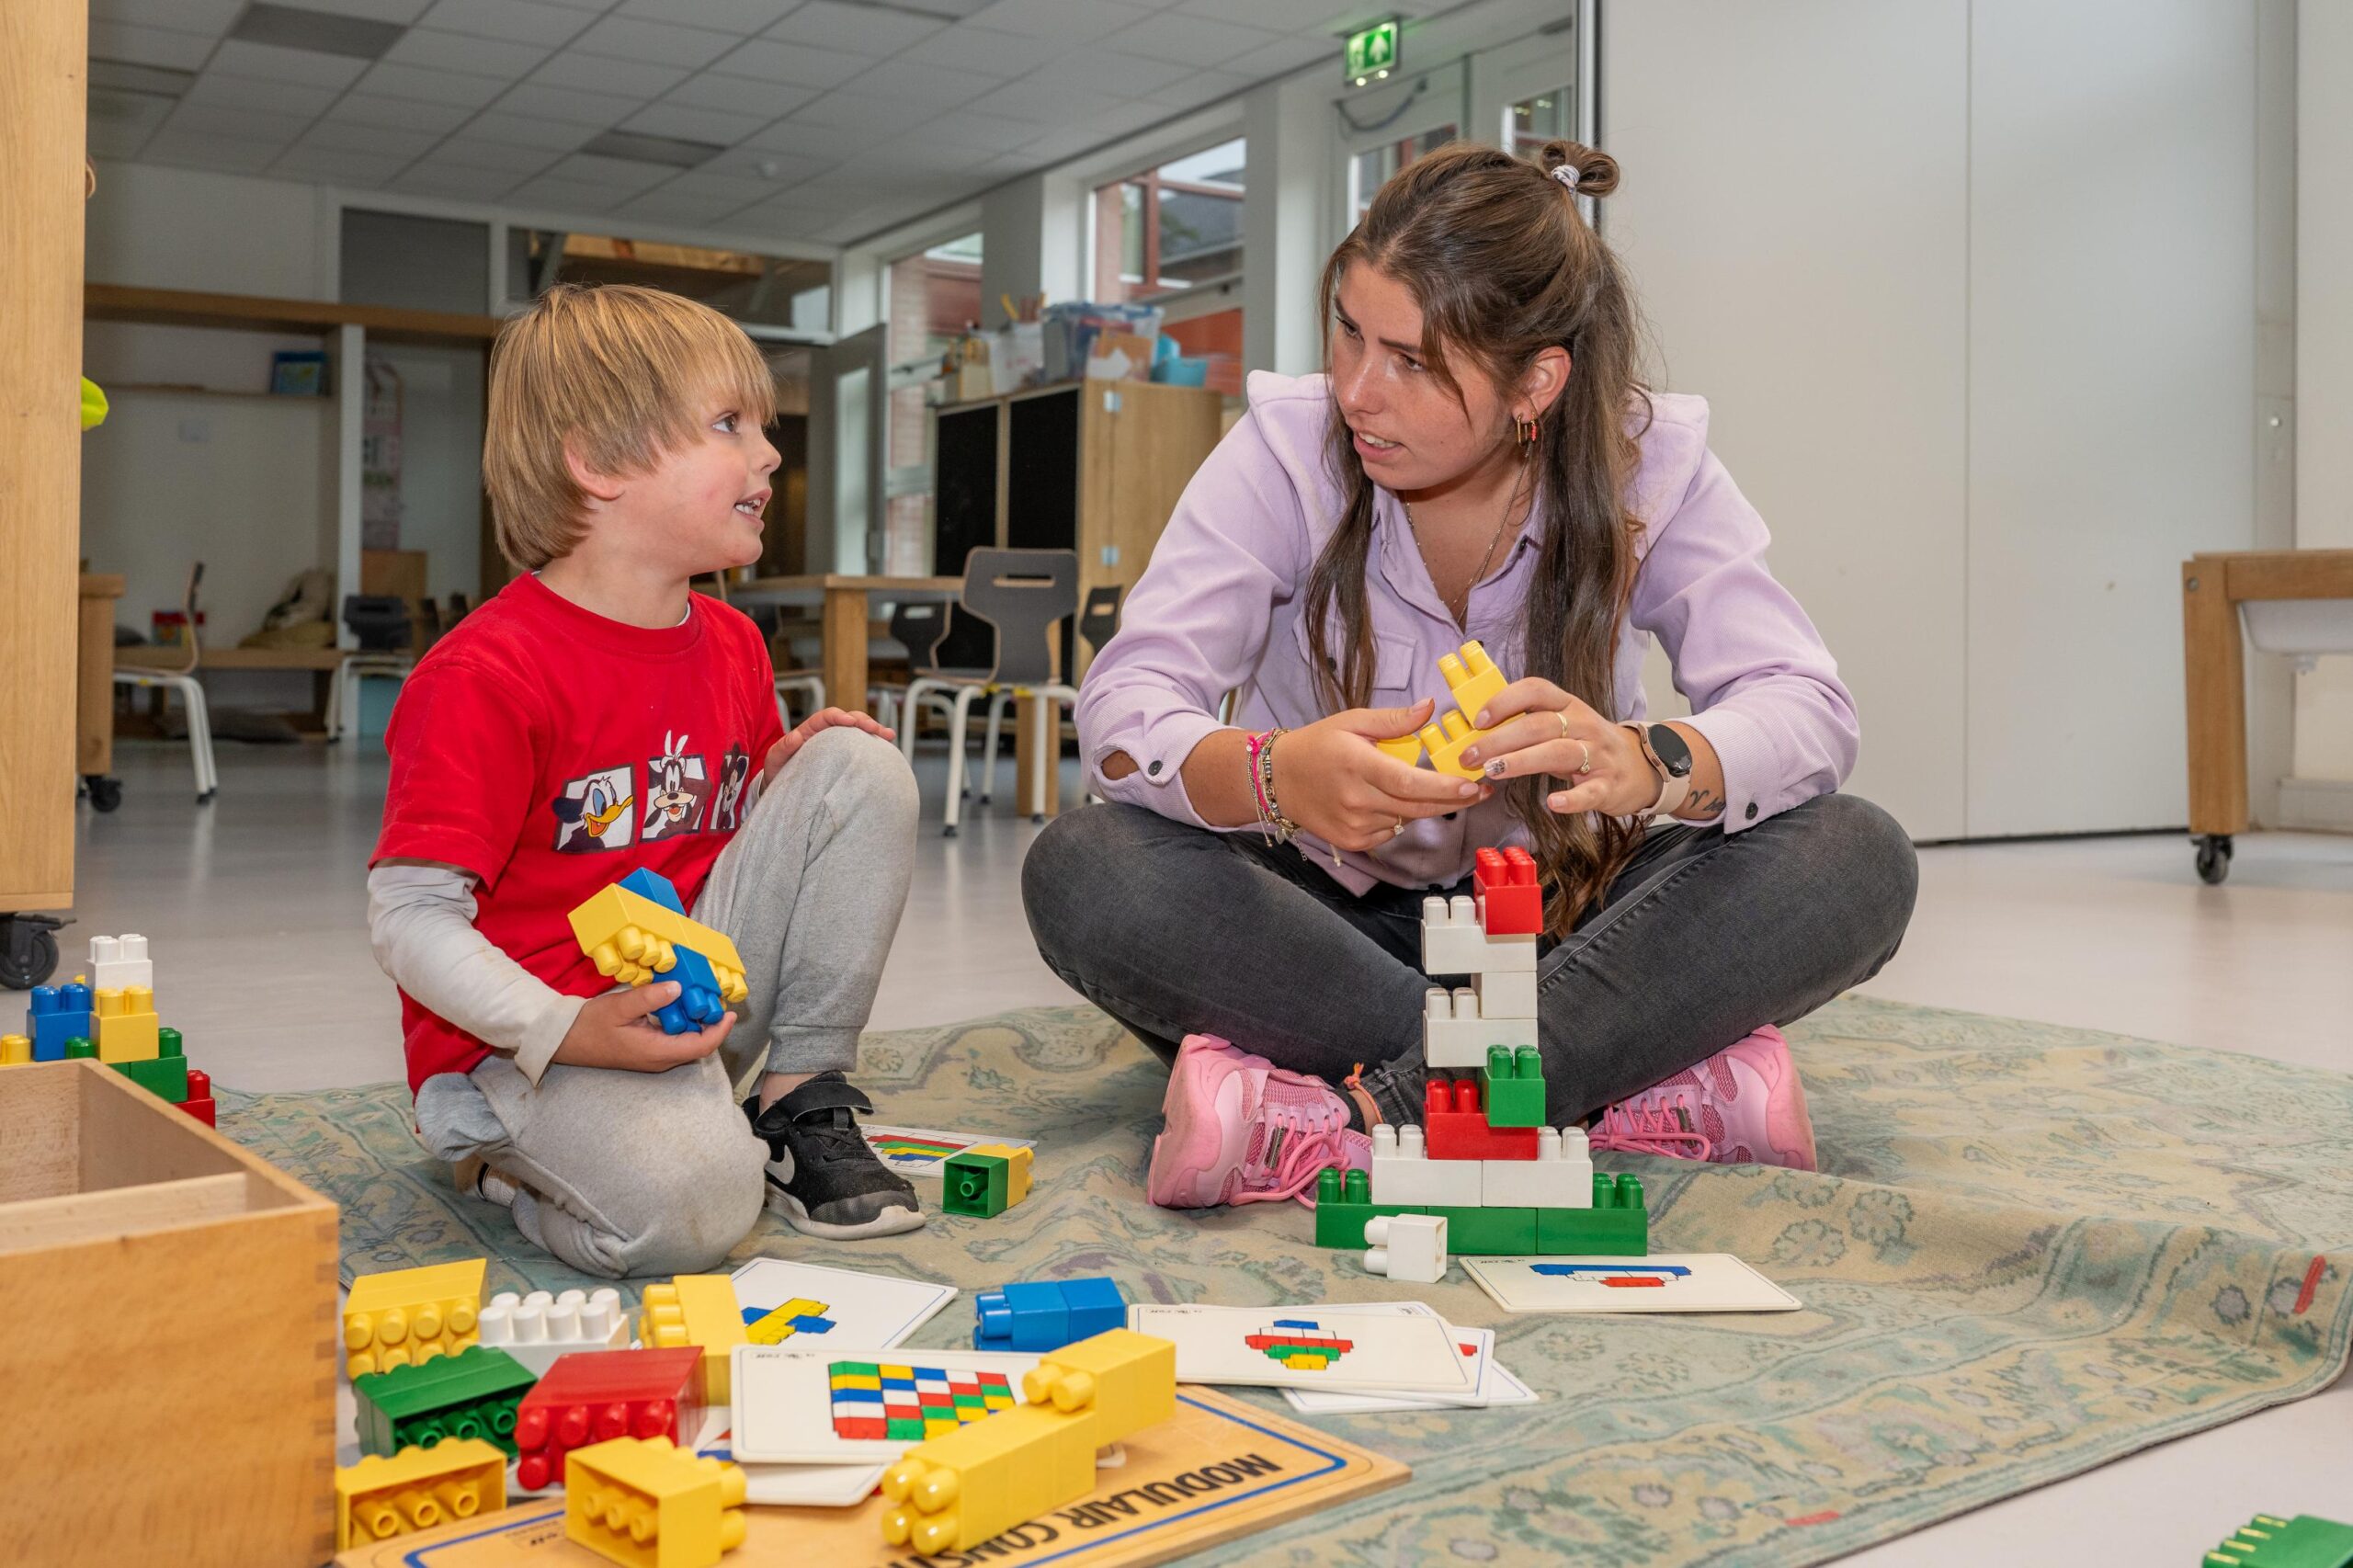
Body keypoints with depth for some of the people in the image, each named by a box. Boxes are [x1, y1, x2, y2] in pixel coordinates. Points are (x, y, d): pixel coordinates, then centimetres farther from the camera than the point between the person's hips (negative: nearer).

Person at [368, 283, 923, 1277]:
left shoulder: (733, 646, 7)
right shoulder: (490, 674, -18)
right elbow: (409, 916, -19)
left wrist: (785, 780, -2)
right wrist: (569, 1031, -30)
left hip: (695, 997, 7)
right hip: (529, 1033, -7)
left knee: (864, 768, -6)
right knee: (690, 1207, -35)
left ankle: (800, 1103, 0)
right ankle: (506, 1157, 2)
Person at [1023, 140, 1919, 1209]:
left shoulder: (1651, 463, -8)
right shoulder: (1289, 448, -11)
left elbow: (1807, 709, -19)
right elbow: (1123, 707, -21)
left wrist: (1645, 763, -42)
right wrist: (1271, 774, -45)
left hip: (1560, 934, 1)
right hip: (1328, 914, 0)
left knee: (1857, 861, -25)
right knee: (1083, 873, -30)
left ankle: (1362, 1118, -35)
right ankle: (1644, 1089, -32)